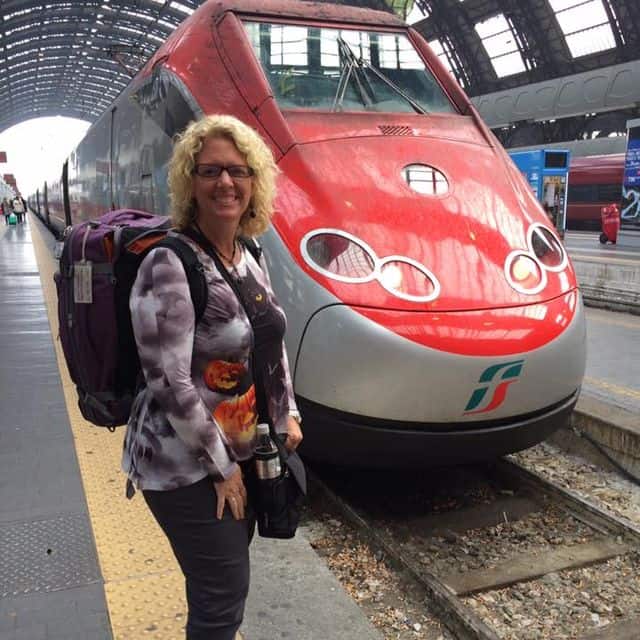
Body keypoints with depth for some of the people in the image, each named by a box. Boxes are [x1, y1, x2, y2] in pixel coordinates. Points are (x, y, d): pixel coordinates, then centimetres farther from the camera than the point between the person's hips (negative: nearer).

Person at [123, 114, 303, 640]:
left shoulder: (249, 259, 3)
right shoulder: (169, 265, -21)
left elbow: (273, 341, 16)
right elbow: (169, 383, -23)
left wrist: (288, 414, 9)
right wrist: (221, 466, -16)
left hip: (244, 449, 8)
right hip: (187, 465, -7)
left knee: (225, 571, 23)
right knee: (225, 589, 2)